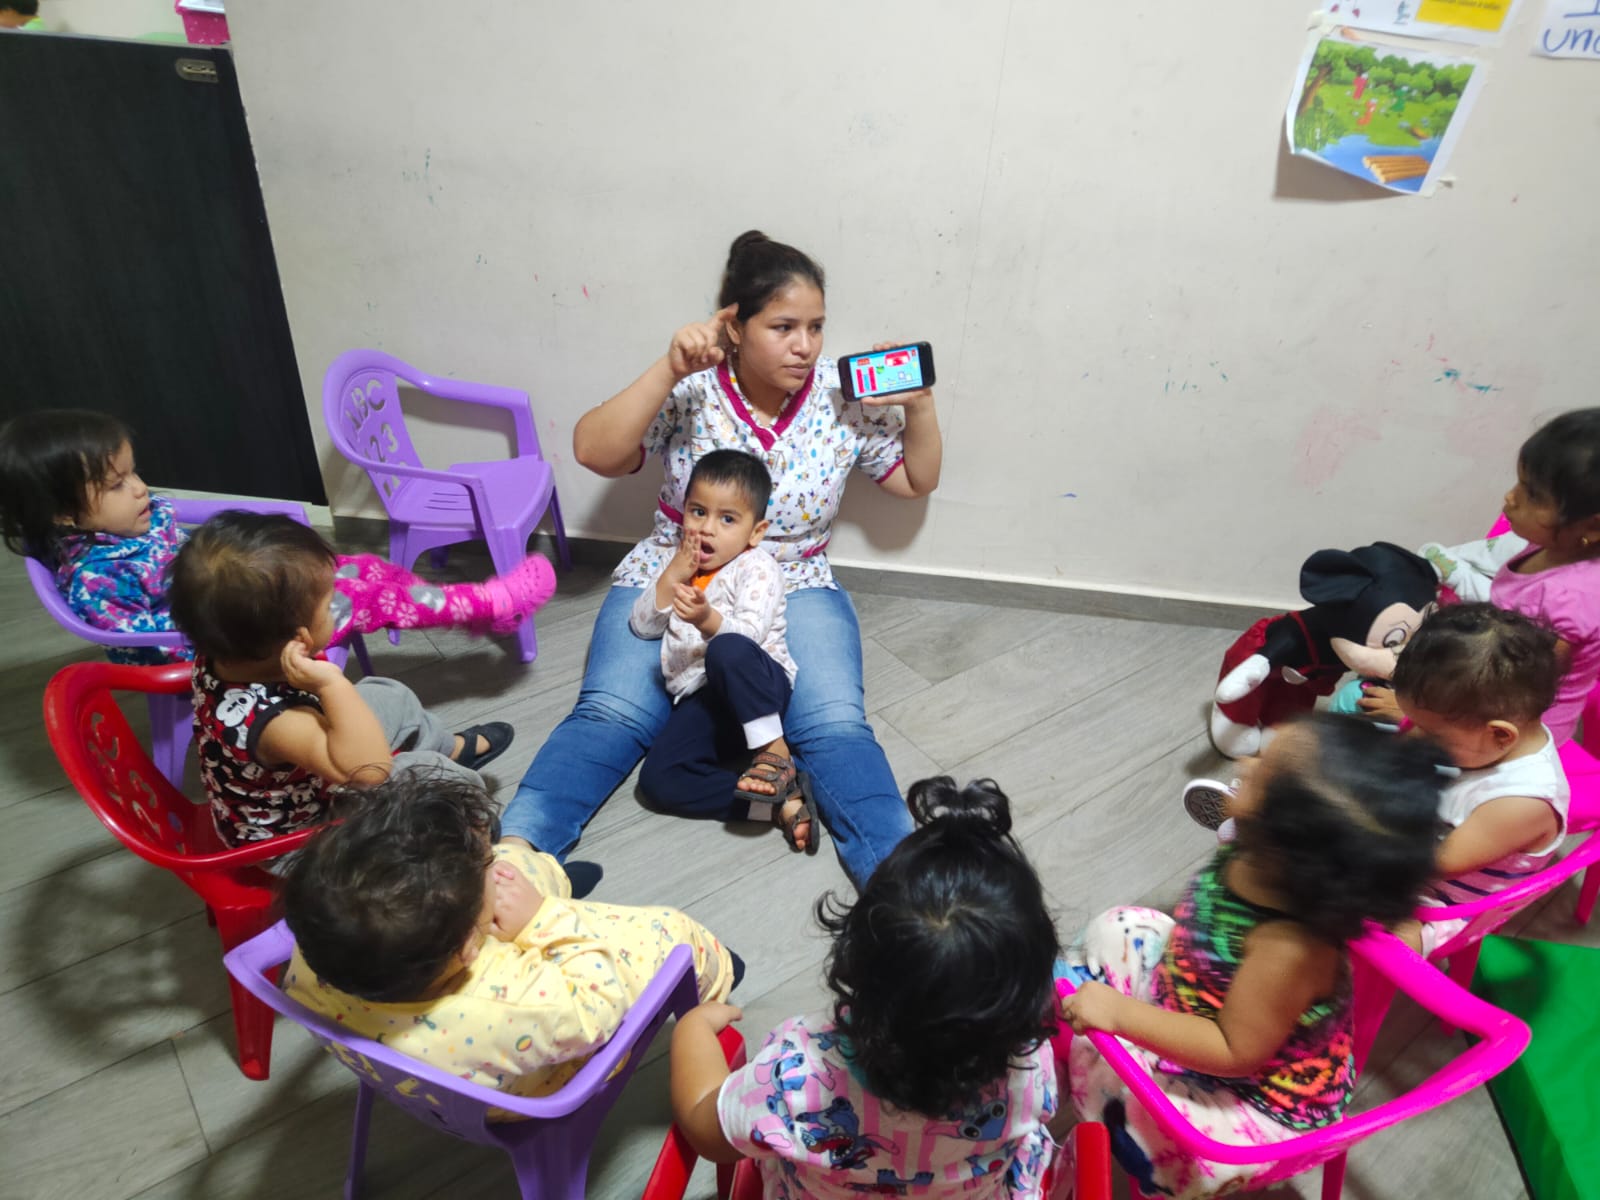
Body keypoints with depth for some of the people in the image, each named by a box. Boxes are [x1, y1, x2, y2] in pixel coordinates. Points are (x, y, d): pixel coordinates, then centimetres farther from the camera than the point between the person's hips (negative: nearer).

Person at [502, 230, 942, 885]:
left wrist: (920, 403, -8)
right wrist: (668, 369, -28)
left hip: (794, 589, 1)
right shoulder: (691, 390, -7)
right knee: (609, 717, -23)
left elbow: (917, 481, 10)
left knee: (836, 729, -24)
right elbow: (593, 452, -18)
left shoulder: (844, 395, -1)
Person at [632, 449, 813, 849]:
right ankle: (775, 802, -24)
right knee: (657, 779, -20)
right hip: (702, 700, 5)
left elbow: (747, 637, -18)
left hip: (757, 687, -5)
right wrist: (671, 578, -4)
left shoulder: (757, 568, -2)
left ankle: (773, 749, -27)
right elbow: (643, 626, 10)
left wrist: (707, 620, -38)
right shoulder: (679, 562, 16)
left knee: (727, 650, -41)